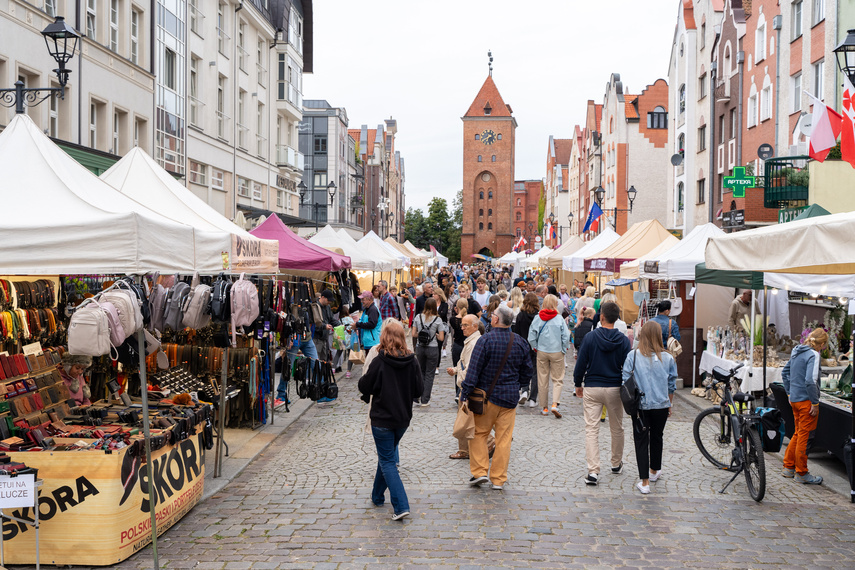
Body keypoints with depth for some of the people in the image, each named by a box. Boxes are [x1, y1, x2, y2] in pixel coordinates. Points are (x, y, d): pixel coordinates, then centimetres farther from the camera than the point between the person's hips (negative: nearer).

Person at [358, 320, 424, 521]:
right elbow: (419, 391, -1)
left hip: (382, 419, -5)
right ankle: (378, 496, 37)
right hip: (403, 419, 5)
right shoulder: (412, 362, -6)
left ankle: (401, 506, -11)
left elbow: (364, 387, -10)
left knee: (387, 461, 1)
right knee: (386, 455, 23)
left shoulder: (379, 362, -17)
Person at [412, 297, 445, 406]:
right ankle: (425, 400, 6)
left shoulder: (418, 317, -2)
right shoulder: (437, 319, -9)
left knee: (421, 372, 18)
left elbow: (414, 334, 0)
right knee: (429, 374, 5)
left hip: (419, 348, 3)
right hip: (432, 349, -3)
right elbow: (441, 338, -9)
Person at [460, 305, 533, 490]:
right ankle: (499, 479, 10)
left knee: (478, 433, 10)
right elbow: (527, 371, 12)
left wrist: (465, 392, -10)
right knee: (504, 438, 7)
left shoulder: (486, 340, -12)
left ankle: (479, 472, 3)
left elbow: (474, 369, -14)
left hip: (487, 394, -4)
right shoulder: (520, 342, 3)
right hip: (510, 397, 4)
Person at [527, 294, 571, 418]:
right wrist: (564, 349, 8)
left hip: (542, 352, 2)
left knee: (542, 380, 10)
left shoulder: (538, 318, -5)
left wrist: (535, 348, 10)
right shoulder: (559, 319, -10)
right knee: (558, 379, 7)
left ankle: (544, 407, 16)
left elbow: (531, 337, -5)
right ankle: (555, 404, -10)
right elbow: (566, 337, -9)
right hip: (557, 352, -2)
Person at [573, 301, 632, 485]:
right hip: (615, 389, 2)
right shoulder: (623, 340, -4)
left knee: (591, 429, 0)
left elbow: (581, 363, -5)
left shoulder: (590, 337, -8)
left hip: (592, 388, -2)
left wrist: (578, 384, 9)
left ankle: (593, 471, -9)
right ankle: (616, 463, 35)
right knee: (617, 428, 19)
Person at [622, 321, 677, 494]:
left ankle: (644, 482, -1)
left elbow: (626, 382, -7)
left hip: (640, 406, -2)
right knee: (657, 438, 22)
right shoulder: (668, 358, -5)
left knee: (641, 441, 3)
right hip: (661, 406, 2)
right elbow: (671, 385, 4)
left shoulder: (633, 356, -10)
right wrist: (669, 405, 17)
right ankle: (654, 471, 41)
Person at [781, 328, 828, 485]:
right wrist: (815, 403, -19)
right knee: (804, 436, 1)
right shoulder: (813, 355, -16)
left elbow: (784, 372, 20)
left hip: (795, 400, 8)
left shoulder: (797, 352, 10)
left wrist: (790, 393, 23)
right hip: (806, 400, -8)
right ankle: (801, 474, 8)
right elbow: (810, 381, -24)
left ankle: (788, 467, 25)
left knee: (798, 433, 19)